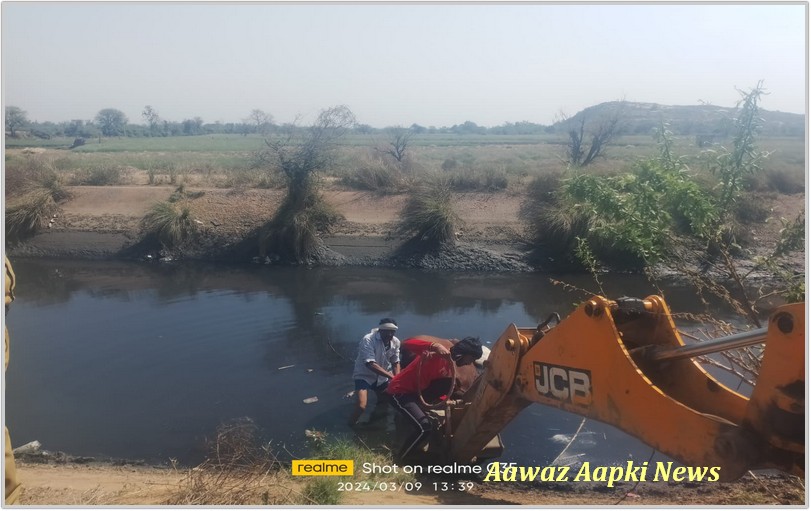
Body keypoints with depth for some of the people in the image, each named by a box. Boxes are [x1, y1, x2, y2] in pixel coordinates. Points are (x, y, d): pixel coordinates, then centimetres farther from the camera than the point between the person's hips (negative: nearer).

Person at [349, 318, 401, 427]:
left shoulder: (396, 342, -11)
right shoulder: (368, 340, -28)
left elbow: (396, 363, 1)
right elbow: (370, 364, -36)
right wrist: (391, 376, -41)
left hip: (381, 376, 6)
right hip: (364, 375, -6)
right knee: (361, 406, -23)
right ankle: (350, 427, 3)